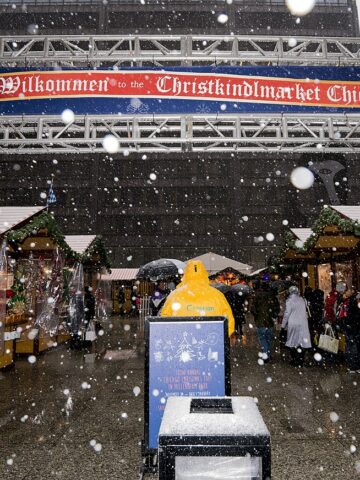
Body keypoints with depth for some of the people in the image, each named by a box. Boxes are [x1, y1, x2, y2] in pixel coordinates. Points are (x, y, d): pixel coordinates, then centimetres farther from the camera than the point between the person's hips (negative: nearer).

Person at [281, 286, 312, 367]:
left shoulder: (289, 300, -9)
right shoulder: (302, 299, 4)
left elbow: (287, 313, -7)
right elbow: (305, 311, 11)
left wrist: (283, 324, 1)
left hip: (293, 323, -3)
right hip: (303, 324, 3)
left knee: (292, 342, 9)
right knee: (302, 341, 6)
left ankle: (294, 360, 13)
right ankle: (301, 361, 9)